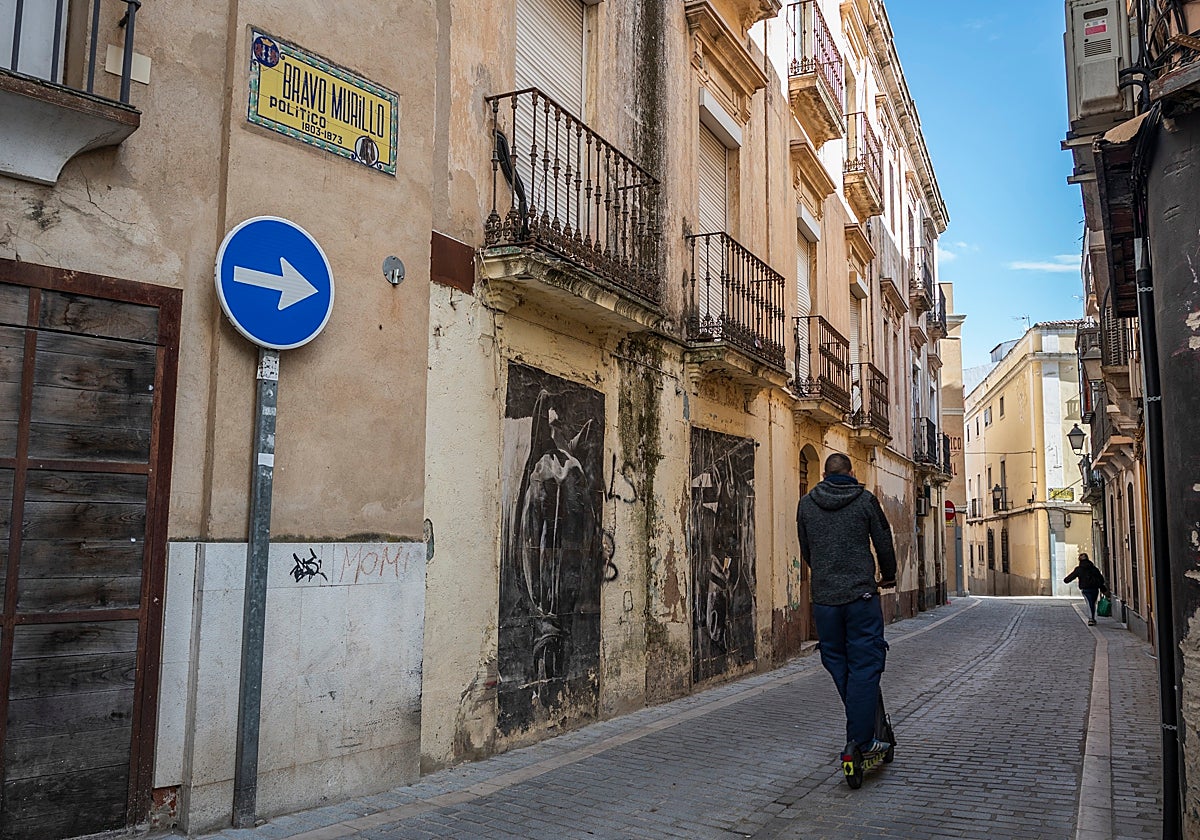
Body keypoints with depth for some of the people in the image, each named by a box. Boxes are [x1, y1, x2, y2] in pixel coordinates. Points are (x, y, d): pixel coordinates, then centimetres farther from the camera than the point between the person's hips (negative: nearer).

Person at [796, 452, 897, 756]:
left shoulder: (806, 504, 6)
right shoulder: (865, 500, -1)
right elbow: (884, 543, 4)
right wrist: (888, 577, 22)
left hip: (824, 598, 3)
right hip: (861, 595, -2)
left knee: (837, 661, 16)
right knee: (864, 664, 1)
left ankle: (861, 722, 27)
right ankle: (861, 739, -2)